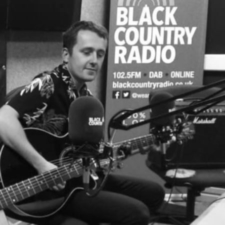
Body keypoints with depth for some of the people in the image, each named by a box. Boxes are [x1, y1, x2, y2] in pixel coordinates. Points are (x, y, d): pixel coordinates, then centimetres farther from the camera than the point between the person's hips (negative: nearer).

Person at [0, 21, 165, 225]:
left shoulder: (86, 96, 11)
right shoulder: (46, 85, -18)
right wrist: (41, 165, -34)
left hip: (79, 176, 9)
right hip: (51, 188, -9)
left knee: (153, 193, 14)